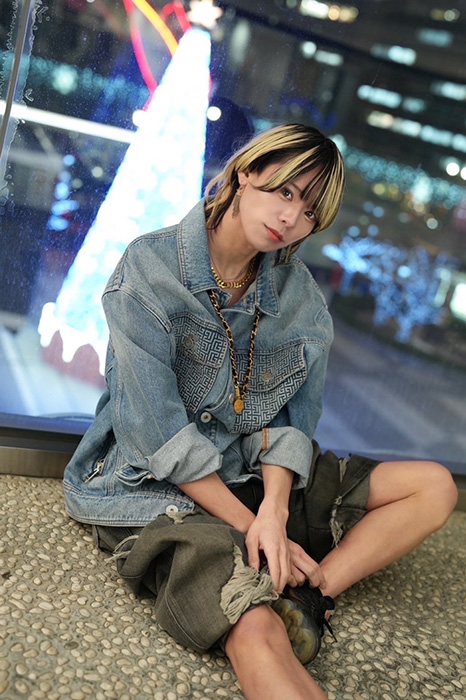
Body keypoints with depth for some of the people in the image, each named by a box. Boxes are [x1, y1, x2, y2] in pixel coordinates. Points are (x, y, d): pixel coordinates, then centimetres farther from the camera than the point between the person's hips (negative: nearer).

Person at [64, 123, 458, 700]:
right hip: (154, 489, -7)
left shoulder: (300, 299, 3)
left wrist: (274, 510, -18)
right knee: (256, 632, -36)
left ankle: (306, 597, -15)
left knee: (435, 486, -4)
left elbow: (288, 419, 1)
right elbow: (159, 435, -17)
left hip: (251, 477, 7)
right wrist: (249, 524, -17)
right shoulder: (149, 269, -13)